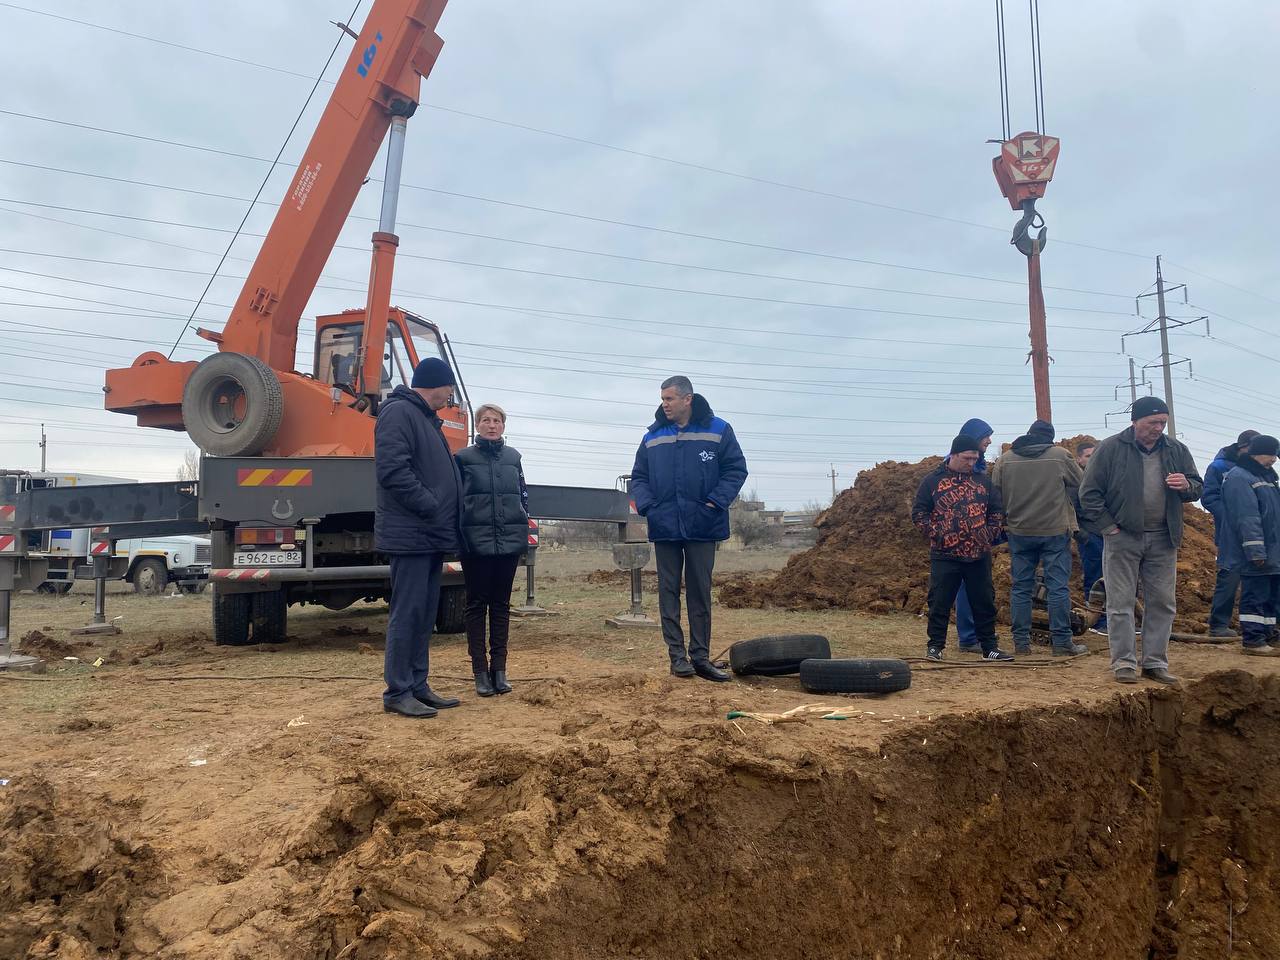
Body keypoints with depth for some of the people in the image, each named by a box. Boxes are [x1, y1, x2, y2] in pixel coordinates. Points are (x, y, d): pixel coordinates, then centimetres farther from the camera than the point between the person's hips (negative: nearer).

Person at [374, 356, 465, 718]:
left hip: (432, 536, 10)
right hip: (410, 534, -10)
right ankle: (397, 692, 2)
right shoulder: (398, 413, -12)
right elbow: (392, 470, -23)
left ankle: (418, 686, 20)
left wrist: (448, 518, 16)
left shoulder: (426, 418, 21)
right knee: (407, 613, -5)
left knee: (425, 614, 12)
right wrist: (431, 507, -18)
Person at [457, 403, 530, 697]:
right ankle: (480, 670, 9)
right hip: (476, 543, -3)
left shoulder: (513, 457, 10)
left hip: (509, 542, 3)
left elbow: (523, 496, 13)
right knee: (477, 604, 4)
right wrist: (460, 537, -7)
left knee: (501, 604, 9)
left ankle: (499, 668, 15)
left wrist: (523, 534, 6)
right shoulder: (464, 458, 1)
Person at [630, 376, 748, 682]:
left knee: (700, 592, 5)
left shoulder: (718, 431, -1)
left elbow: (736, 469, 0)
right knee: (668, 591, 3)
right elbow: (639, 477, 11)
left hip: (702, 527, -2)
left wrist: (716, 502, -10)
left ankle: (701, 656, 12)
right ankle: (677, 654, 11)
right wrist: (646, 506, -5)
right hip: (664, 528, 2)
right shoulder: (653, 436, 7)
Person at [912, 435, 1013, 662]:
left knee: (985, 601, 8)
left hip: (979, 555, 3)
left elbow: (997, 511, 16)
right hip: (944, 555, -3)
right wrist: (935, 533, -9)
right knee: (940, 602, 1)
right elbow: (918, 512, 1)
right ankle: (935, 646, 11)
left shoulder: (983, 481, 11)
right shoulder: (932, 480, 2)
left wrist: (991, 534, 4)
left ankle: (989, 647, 19)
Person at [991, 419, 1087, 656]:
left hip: (1019, 532, 3)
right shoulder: (1060, 455, -5)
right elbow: (1081, 485, 3)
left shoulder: (1005, 459, 2)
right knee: (1058, 587, 2)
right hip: (1055, 530, -2)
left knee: (1021, 587, 8)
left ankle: (1021, 641, 10)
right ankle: (1062, 642, 4)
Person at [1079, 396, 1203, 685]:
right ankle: (1123, 663, 6)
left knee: (1162, 603, 8)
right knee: (1121, 603, 0)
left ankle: (1155, 663, 18)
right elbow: (1088, 493, -5)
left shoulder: (1177, 450, 7)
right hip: (1122, 539, -4)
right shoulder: (1111, 449, -5)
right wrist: (1107, 526, -10)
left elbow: (1198, 488, 14)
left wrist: (1186, 485, -10)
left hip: (1163, 540, 4)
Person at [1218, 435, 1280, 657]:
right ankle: (1254, 641, -2)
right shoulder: (1239, 478, -15)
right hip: (1254, 555, -10)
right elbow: (1247, 518, -22)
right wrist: (1256, 551, -25)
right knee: (1255, 596, -6)